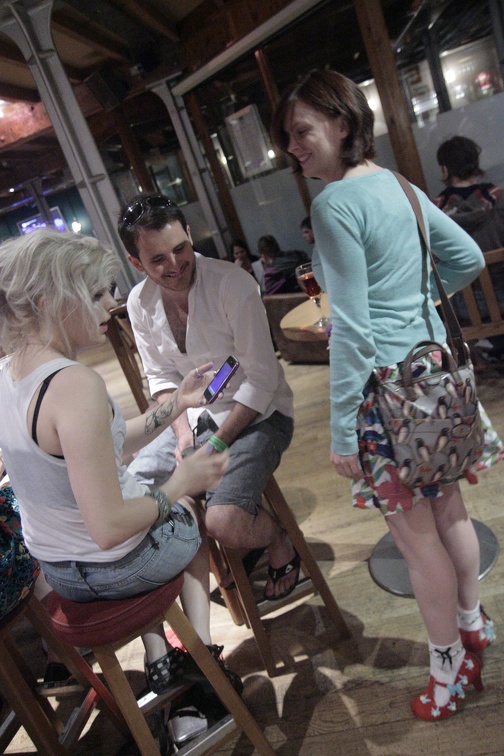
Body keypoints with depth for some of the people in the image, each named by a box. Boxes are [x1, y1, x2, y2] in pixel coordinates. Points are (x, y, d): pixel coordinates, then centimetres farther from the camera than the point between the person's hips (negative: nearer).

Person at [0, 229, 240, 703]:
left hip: (57, 572, 7)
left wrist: (175, 405, 1)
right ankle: (201, 651, 33)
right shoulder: (76, 384, -32)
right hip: (115, 569, -6)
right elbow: (109, 528, -31)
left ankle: (160, 656, 36)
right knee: (191, 510, 26)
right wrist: (180, 484, -17)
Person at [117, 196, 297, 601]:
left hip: (257, 414, -6)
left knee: (222, 520, -26)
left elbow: (261, 378, -19)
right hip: (196, 417, 6)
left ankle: (279, 543, 13)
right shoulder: (140, 303, -3)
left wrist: (218, 443, -19)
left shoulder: (232, 283, -20)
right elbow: (162, 377, 7)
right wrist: (183, 432, -9)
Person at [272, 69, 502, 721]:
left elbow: (352, 330, -21)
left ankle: (450, 666, 30)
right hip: (435, 368, 9)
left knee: (417, 537, 8)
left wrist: (341, 433, -16)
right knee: (449, 510, 22)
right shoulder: (402, 185, 10)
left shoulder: (335, 202, -16)